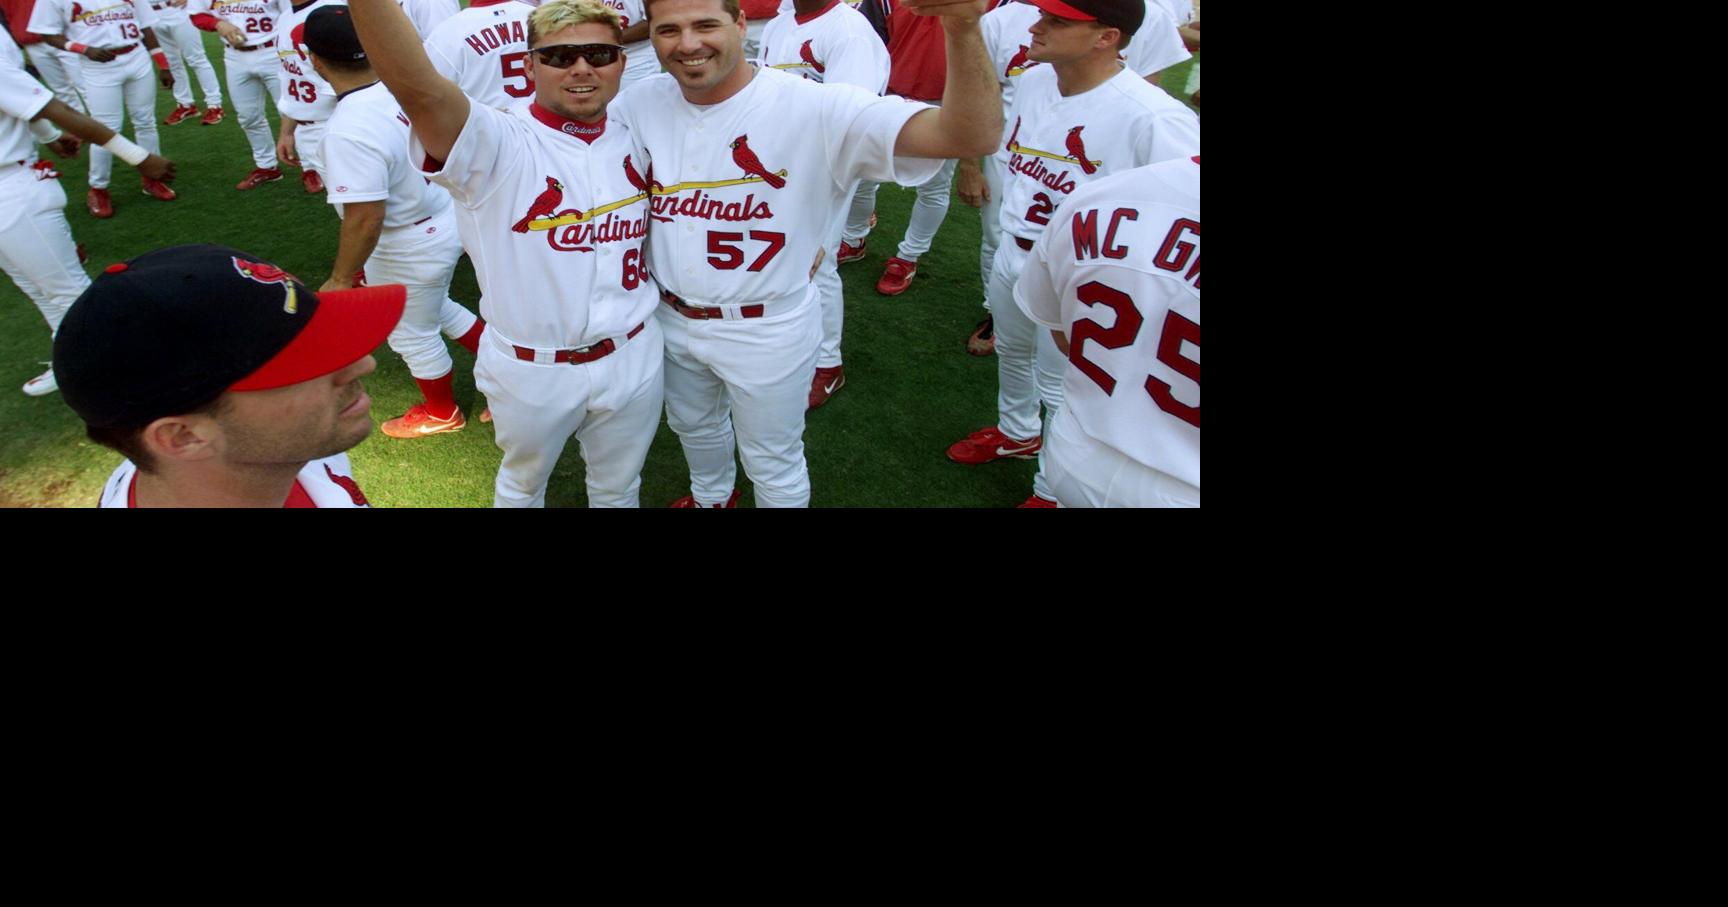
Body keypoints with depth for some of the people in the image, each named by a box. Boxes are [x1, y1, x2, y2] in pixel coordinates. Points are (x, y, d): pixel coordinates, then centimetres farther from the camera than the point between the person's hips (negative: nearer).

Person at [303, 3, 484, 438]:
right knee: (434, 305, 32)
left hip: (411, 247, -8)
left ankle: (442, 411, 39)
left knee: (411, 333, 17)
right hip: (448, 218, 8)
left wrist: (341, 279, -18)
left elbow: (365, 219, -30)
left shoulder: (348, 131, -30)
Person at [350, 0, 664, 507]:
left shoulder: (637, 141, -3)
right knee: (523, 482, 24)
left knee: (618, 487, 24)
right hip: (531, 370, -3)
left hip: (632, 360, 3)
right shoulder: (494, 146, -19)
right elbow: (417, 87, -40)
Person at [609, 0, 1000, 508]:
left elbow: (972, 136, -37)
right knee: (693, 427, 31)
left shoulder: (811, 108, -26)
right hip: (671, 319, 5)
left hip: (767, 330, -5)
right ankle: (711, 497, 63)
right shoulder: (640, 104, -9)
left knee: (773, 465, 16)